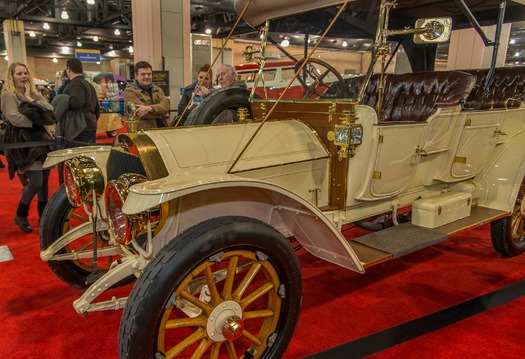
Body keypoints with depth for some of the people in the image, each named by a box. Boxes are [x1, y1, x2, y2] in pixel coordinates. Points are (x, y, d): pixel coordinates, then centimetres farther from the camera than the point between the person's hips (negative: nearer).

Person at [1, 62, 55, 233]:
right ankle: (20, 215, 12)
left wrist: (31, 99, -9)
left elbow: (50, 111, -1)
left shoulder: (35, 93, 14)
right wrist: (37, 120, -10)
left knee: (44, 180, 9)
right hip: (23, 143, -6)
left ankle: (43, 214, 25)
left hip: (42, 139, 7)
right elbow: (15, 118, -18)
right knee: (36, 182, -11)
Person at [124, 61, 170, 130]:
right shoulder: (130, 91, 2)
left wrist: (150, 108, -17)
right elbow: (141, 114, -11)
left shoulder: (157, 89, 19)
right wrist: (160, 111, 0)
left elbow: (165, 106, 0)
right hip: (142, 131, -4)